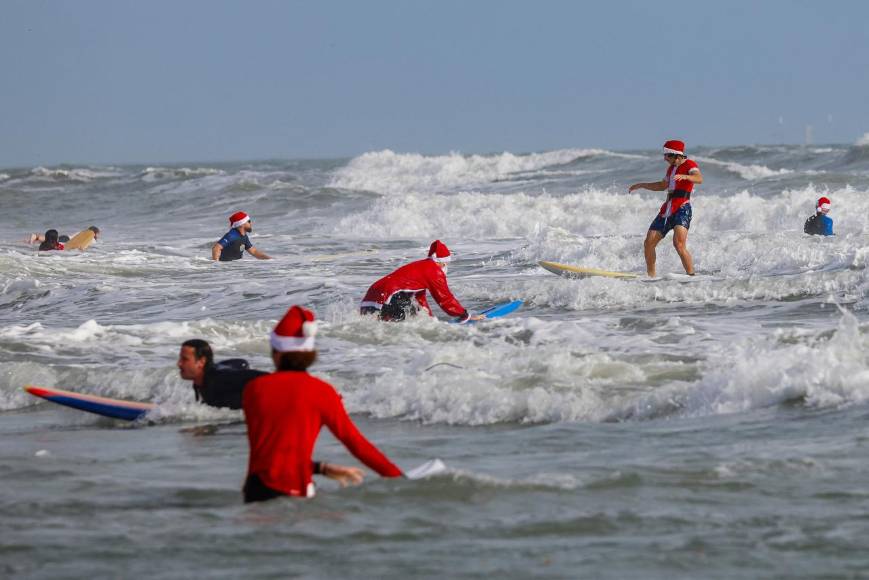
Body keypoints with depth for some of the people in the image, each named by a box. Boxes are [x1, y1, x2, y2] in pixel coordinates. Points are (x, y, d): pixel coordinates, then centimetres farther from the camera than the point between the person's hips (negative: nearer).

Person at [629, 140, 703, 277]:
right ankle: (651, 276, 18)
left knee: (679, 244, -27)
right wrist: (641, 185, 34)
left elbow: (699, 179, -26)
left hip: (682, 209, -9)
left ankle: (691, 276, -27)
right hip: (667, 209, 9)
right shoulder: (671, 168, 21)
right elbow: (662, 186, 38)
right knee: (648, 244, 5)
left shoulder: (689, 165, -5)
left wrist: (684, 176, -44)